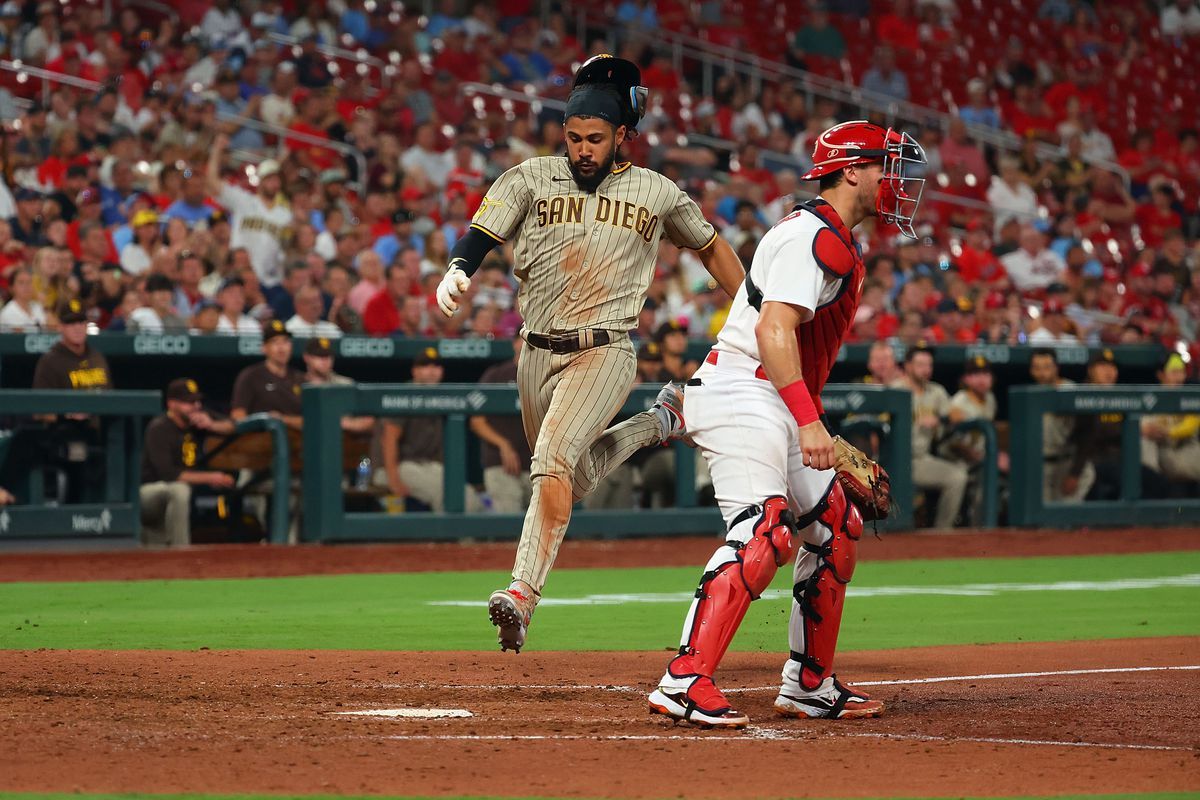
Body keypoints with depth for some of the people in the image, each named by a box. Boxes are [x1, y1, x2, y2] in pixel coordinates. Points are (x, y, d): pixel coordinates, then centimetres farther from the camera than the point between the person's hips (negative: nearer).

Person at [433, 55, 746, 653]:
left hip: (604, 352, -4)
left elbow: (711, 247, 18)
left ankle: (523, 593, -31)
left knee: (554, 459, -25)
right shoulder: (533, 179, 2)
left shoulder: (657, 193, 3)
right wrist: (457, 271, -31)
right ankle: (659, 423, 45)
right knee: (572, 479, 17)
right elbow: (481, 235, -9)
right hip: (538, 352, 4)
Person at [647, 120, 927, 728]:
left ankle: (809, 685, 22)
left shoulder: (835, 241, 20)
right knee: (765, 532, -26)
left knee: (835, 529, 16)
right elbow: (774, 330, -25)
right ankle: (684, 682, -34)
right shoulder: (814, 237, -13)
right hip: (743, 398, -11)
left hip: (778, 411, 11)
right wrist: (810, 421, -33)